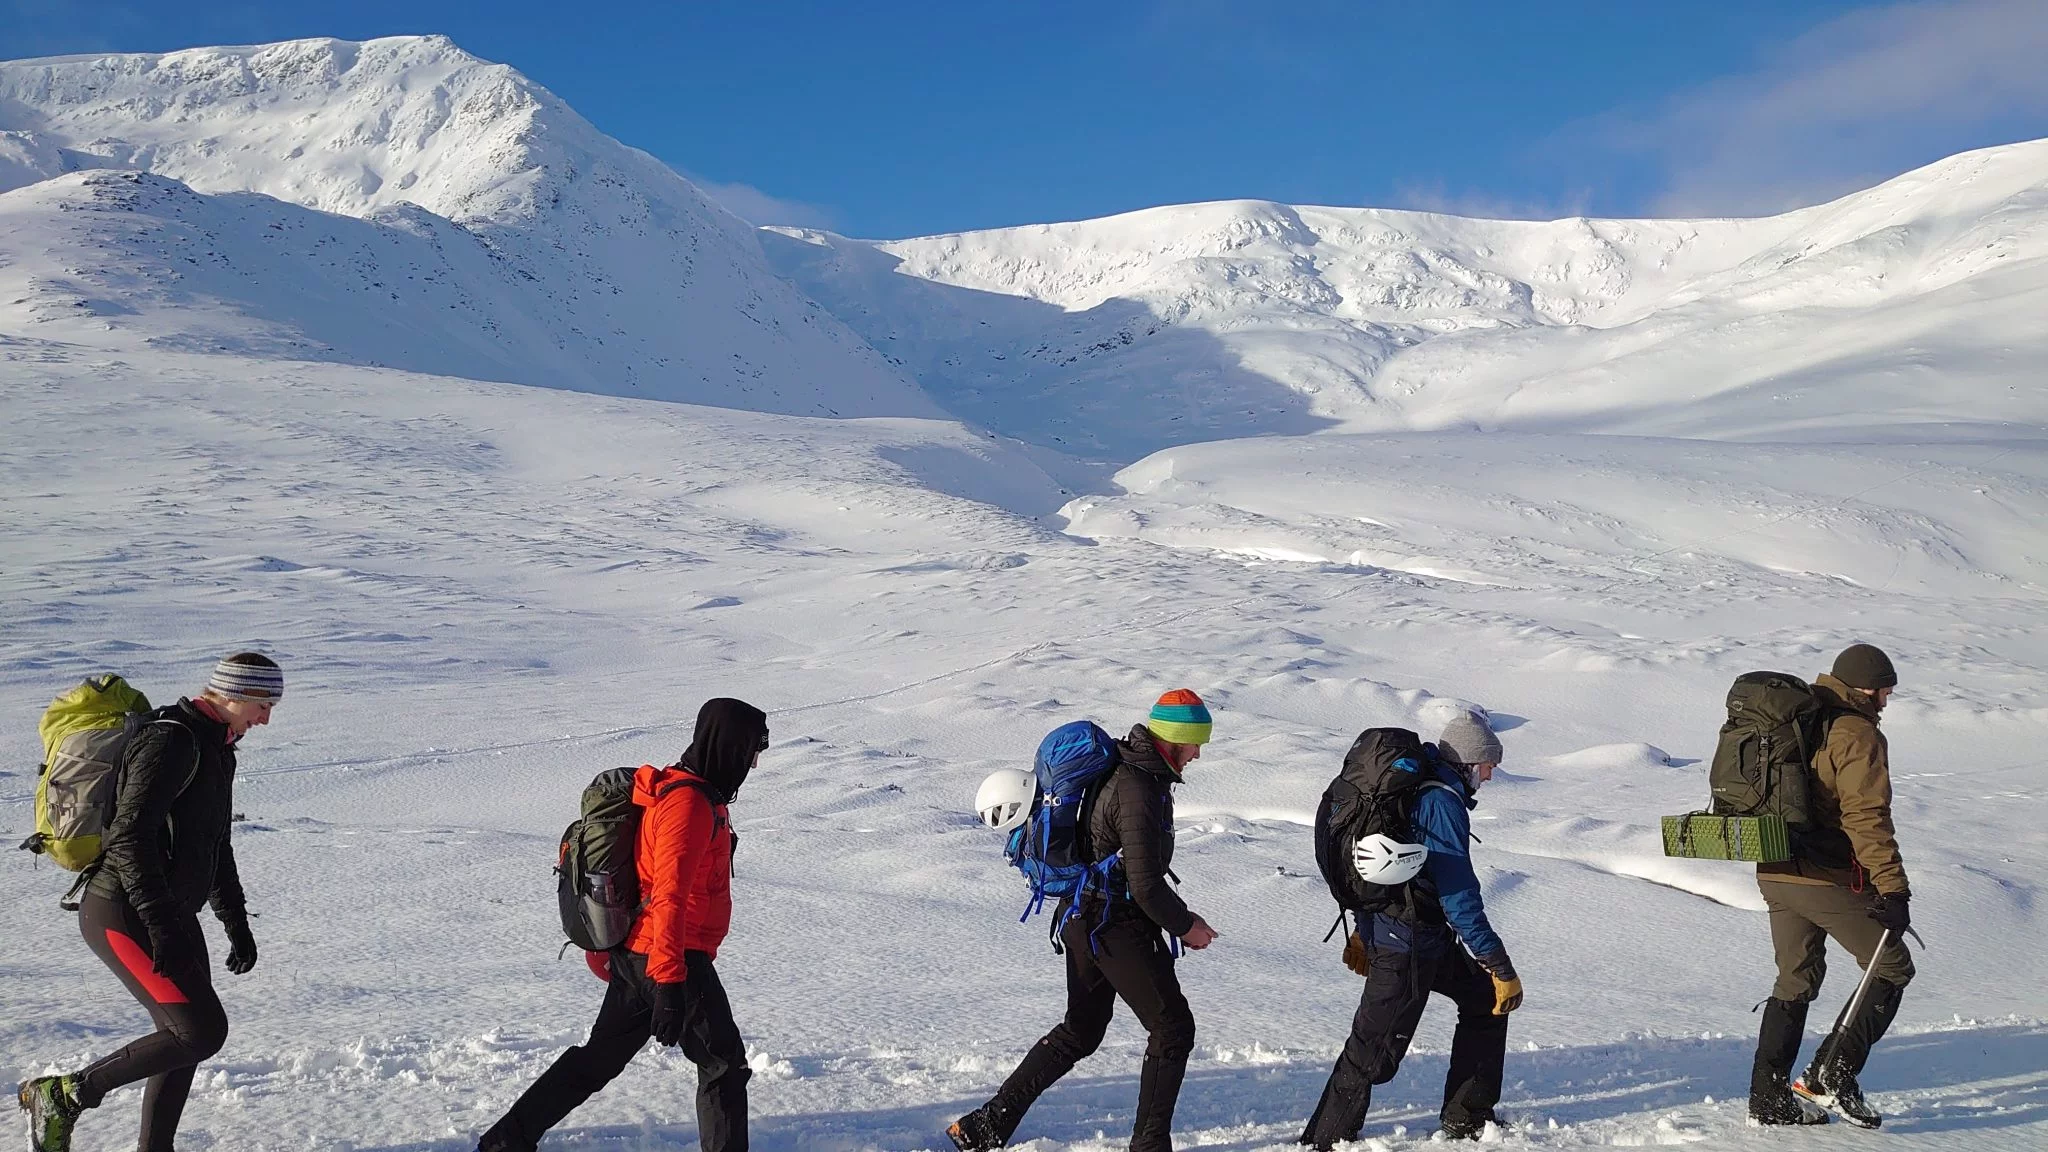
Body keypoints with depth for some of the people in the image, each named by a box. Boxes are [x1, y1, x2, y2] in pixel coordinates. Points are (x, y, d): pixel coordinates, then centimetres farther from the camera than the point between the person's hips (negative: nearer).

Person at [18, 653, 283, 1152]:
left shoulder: (214, 750, 15)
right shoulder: (171, 742, -17)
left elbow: (214, 847, 24)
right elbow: (130, 837, -25)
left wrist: (237, 925, 25)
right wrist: (161, 926, -29)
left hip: (170, 916, 10)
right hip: (125, 916, -10)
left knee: (184, 1037, 10)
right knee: (203, 1031, -12)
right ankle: (64, 1095, 0)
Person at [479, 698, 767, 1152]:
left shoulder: (679, 789, 14)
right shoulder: (689, 803, -19)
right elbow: (669, 896, -25)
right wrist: (669, 984, -28)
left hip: (633, 955, 10)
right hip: (674, 959, -10)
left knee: (599, 1057, 16)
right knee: (724, 1063, 0)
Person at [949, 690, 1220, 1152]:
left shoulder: (1123, 768, 8)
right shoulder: (1140, 791, -23)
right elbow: (1146, 884, -23)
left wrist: (1178, 914, 16)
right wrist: (1183, 925, -8)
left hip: (1084, 918, 10)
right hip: (1119, 927, -10)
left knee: (1081, 1029, 19)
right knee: (1173, 1028, 3)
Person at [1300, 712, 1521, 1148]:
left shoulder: (1416, 787, 10)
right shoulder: (1442, 802, -21)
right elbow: (1460, 898, -23)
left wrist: (1364, 933, 27)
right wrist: (1502, 969, -19)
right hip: (1407, 947, -10)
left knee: (1484, 998, 17)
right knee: (1376, 1049, -3)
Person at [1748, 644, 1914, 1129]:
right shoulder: (1857, 735, -12)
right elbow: (1867, 817, -19)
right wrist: (1893, 888, -20)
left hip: (1775, 875, 8)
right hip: (1831, 880, -8)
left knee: (1796, 980, 16)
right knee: (1892, 969, 8)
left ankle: (1769, 1098, 13)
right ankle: (1831, 1075, -1)